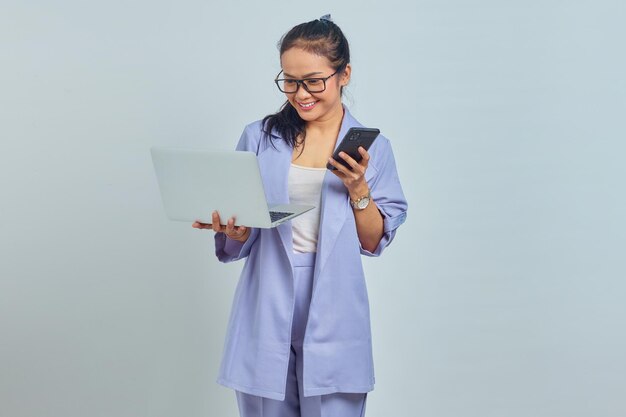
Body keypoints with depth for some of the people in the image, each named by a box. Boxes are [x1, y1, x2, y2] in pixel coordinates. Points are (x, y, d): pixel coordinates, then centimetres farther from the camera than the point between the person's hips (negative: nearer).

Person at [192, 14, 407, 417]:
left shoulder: (372, 147, 2)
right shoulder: (258, 138, 3)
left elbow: (374, 242, 4)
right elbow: (238, 243, 5)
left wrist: (358, 190, -11)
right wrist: (233, 229, -17)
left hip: (332, 316, -1)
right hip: (267, 314, 1)